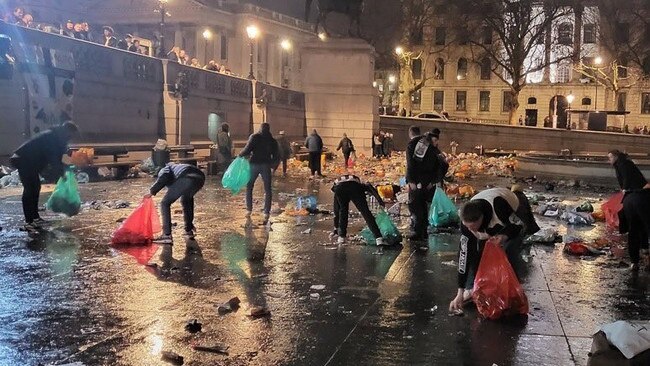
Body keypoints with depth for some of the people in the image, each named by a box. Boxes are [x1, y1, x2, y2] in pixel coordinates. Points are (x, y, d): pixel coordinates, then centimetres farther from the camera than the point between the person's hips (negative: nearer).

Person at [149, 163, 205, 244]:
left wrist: (152, 191, 9)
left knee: (165, 203, 8)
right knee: (186, 200, 35)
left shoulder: (164, 170, 29)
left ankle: (167, 235, 2)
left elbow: (164, 177, -2)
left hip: (186, 179, -7)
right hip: (200, 178, 7)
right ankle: (189, 231, 38)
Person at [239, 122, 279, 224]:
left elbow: (247, 150, -12)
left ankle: (249, 210, 14)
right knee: (267, 190, 7)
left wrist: (240, 155, 6)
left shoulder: (254, 137, -2)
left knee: (249, 187, 15)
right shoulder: (273, 141, 7)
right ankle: (266, 212, 1)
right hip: (266, 166, 1)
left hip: (254, 164, -1)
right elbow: (276, 157, 8)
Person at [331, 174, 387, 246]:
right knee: (366, 213, 3)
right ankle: (379, 238, -4)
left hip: (339, 188, 1)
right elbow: (368, 186, 16)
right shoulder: (359, 185, 43)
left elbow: (336, 212, 47)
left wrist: (336, 229, 53)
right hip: (355, 187, -1)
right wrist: (379, 199, 7)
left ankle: (342, 236, 21)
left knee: (342, 211, 25)